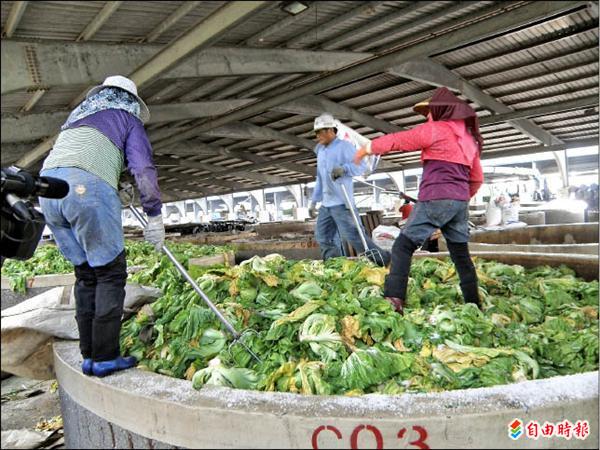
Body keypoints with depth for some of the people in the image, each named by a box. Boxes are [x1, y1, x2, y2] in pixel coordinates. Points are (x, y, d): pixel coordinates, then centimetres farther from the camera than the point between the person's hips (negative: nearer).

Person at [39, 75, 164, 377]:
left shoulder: (78, 114, 34)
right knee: (111, 273, 1)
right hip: (89, 186, -6)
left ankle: (89, 355, 14)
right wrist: (155, 215, 4)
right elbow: (143, 168, 3)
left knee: (86, 274, 13)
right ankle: (105, 358, 0)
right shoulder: (128, 119, 16)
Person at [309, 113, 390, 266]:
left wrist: (344, 169, -34)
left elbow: (361, 165, -16)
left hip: (341, 202, -9)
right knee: (323, 238, 9)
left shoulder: (344, 146, -5)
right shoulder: (320, 152, 19)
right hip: (326, 204, 9)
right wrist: (314, 201, 22)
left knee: (353, 235, -12)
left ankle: (384, 261, -4)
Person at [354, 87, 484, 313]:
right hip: (460, 202, 7)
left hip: (435, 199, -7)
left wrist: (367, 148, 14)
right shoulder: (469, 138, 20)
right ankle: (474, 304, 17)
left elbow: (397, 140, 3)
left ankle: (394, 299, -19)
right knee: (461, 254, 13)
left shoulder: (435, 130, -1)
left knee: (403, 246, -7)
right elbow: (477, 178, 22)